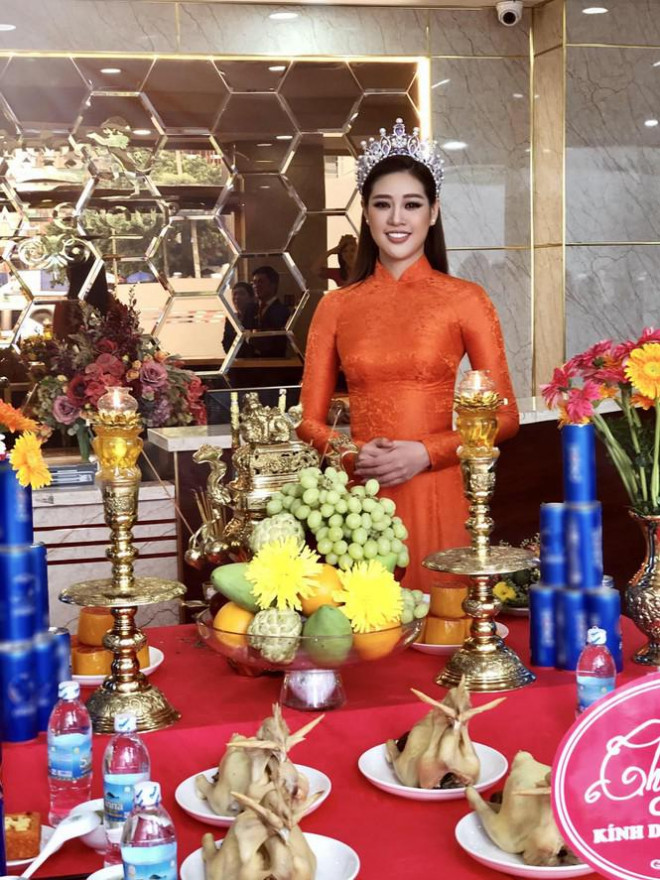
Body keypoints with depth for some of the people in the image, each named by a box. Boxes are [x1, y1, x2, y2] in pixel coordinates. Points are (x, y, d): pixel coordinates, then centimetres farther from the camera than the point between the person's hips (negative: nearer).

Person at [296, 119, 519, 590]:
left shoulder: (466, 299, 0)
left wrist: (424, 453, -12)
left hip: (437, 497, -1)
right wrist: (353, 454, -10)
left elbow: (504, 417, 0)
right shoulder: (336, 306, 6)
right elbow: (310, 420, 9)